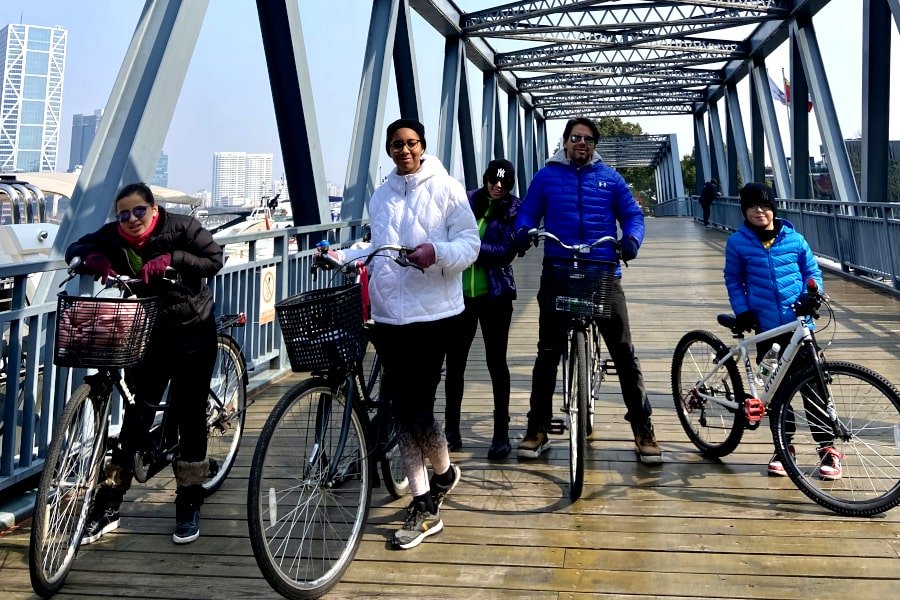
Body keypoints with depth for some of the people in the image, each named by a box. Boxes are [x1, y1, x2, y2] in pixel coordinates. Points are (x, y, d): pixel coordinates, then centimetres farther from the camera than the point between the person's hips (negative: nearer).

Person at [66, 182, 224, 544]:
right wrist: (93, 258, -23)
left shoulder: (181, 227, -12)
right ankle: (107, 505, 10)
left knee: (189, 416, 1)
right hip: (147, 335, 2)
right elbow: (74, 249, 0)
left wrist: (170, 259, -29)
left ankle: (189, 505, 14)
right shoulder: (113, 237, -6)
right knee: (136, 416, 2)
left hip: (192, 334, -2)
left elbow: (214, 259, -17)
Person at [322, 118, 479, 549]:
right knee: (404, 412, 7)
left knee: (417, 409, -8)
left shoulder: (446, 189, -1)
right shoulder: (381, 196, 17)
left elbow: (470, 244, -6)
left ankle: (443, 473, 25)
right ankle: (424, 507, 17)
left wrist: (437, 251, -24)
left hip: (432, 314, -6)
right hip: (388, 315, 6)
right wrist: (343, 255, 9)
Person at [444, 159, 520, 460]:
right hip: (460, 292, 2)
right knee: (454, 361, 4)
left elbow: (506, 252, -13)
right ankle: (451, 431, 16)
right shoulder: (468, 202, 6)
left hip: (494, 295, -2)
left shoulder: (513, 211, -1)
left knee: (496, 361, 2)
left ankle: (501, 434, 12)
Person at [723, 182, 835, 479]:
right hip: (766, 328, 0)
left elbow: (812, 271, 10)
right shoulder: (737, 242, 0)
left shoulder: (794, 239, 1)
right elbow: (733, 280, 8)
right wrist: (742, 311, -4)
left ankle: (827, 449, 11)